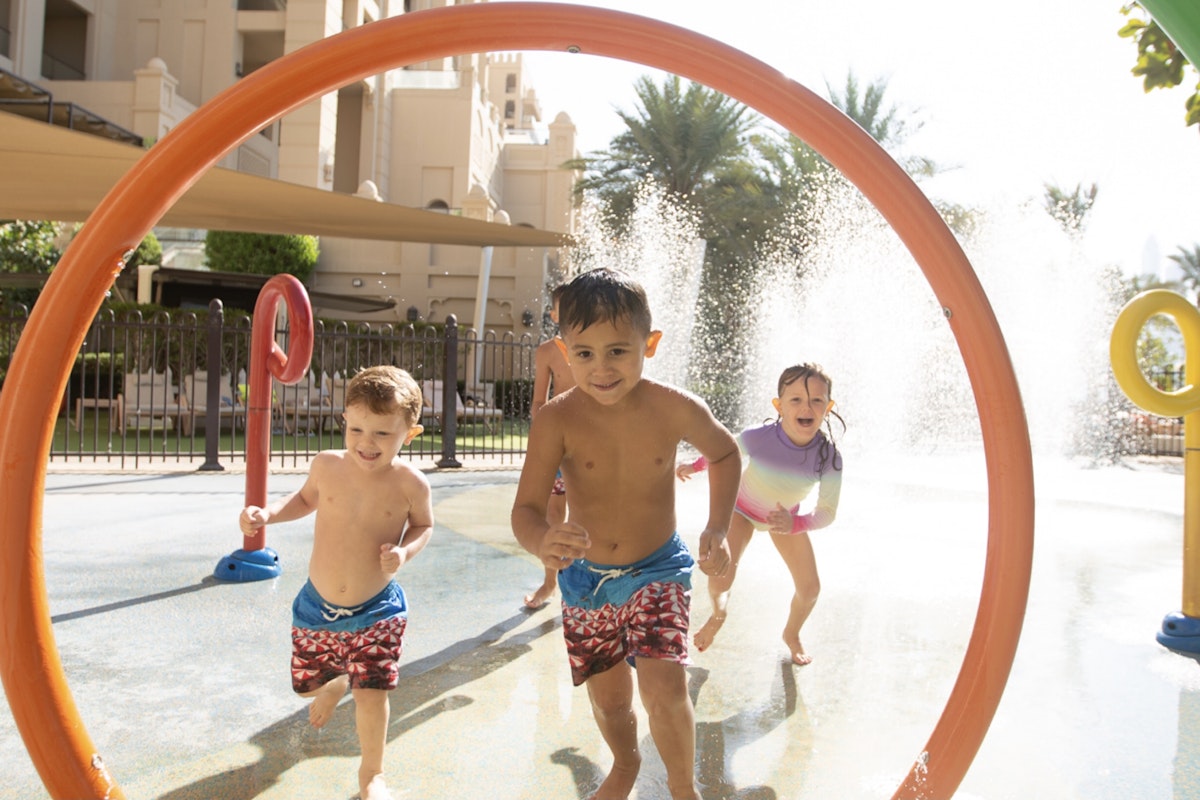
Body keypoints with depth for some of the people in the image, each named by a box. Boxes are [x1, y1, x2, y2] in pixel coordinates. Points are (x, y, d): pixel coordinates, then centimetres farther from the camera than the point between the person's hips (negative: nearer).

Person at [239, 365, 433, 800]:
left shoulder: (411, 484, -17)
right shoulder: (326, 465, -11)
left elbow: (423, 525, 2)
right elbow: (306, 498, 10)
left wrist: (405, 551, -18)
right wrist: (267, 514, -5)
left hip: (377, 611, -3)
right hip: (317, 606, 3)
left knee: (372, 696, -2)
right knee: (308, 682, 20)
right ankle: (336, 684, 59)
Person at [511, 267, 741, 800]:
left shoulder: (675, 410, -17)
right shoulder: (557, 421, -20)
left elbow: (724, 453, 4)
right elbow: (526, 508, -26)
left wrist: (717, 528, -6)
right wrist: (542, 542, -50)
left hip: (658, 570, -1)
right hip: (585, 578, 1)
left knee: (665, 688, -18)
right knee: (608, 699, 16)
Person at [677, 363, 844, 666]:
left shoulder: (829, 457, -32)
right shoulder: (757, 438, -37)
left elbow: (827, 512, -23)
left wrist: (795, 524, -42)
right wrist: (694, 466, 4)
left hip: (787, 516, 2)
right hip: (743, 508, -2)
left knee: (810, 588, 2)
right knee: (720, 580, -19)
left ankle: (791, 635, 37)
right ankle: (718, 613, 19)